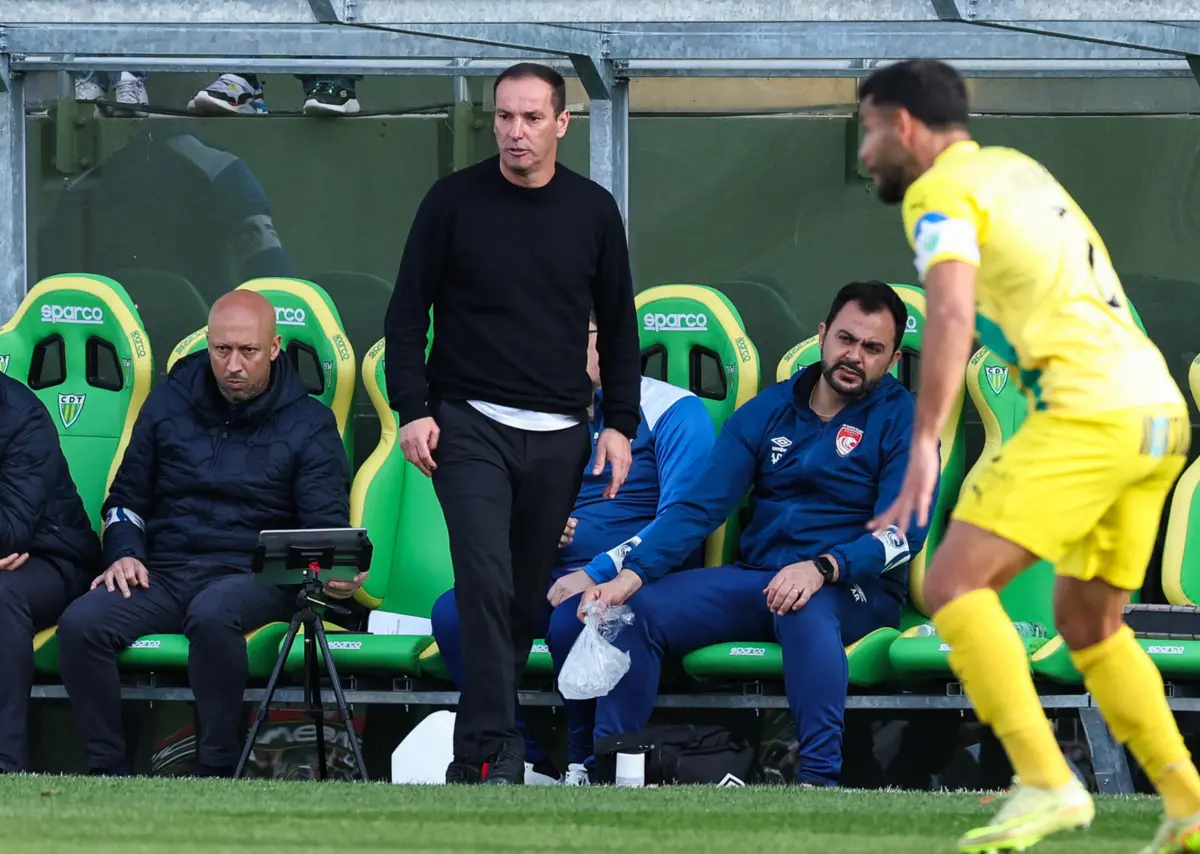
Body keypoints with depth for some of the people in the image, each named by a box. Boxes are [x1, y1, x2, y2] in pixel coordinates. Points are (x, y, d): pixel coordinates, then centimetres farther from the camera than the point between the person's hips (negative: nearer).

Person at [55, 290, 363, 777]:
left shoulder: (308, 423, 5)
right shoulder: (170, 402, 14)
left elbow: (326, 526, 2)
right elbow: (125, 498, 22)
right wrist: (124, 554, 1)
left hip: (253, 576, -3)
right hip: (163, 570, 3)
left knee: (212, 614, -40)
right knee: (80, 623, -27)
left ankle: (218, 771, -30)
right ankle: (108, 771, -18)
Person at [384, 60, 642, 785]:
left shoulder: (593, 210, 6)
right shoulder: (455, 201, -2)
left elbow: (619, 326, 13)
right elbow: (408, 312, 1)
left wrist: (620, 424, 6)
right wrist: (413, 410, -7)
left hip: (558, 436, 3)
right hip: (470, 425, -3)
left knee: (527, 592, 5)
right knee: (486, 577, -18)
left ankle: (479, 744, 15)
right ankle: (495, 749, -21)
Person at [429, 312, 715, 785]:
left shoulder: (672, 412, -2)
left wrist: (596, 575, -21)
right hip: (553, 579, 6)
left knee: (571, 619, -39)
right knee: (453, 612, -20)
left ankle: (586, 767, -17)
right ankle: (531, 766, -17)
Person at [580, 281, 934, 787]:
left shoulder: (902, 419, -1)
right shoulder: (769, 411, 11)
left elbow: (902, 534, -12)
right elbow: (701, 507, 6)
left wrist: (821, 568, -30)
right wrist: (632, 574, -9)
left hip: (857, 590, -5)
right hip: (757, 576, 5)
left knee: (806, 611, -39)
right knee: (639, 609, -14)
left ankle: (820, 779, -45)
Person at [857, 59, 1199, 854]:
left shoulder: (942, 191, -2)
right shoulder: (1017, 168, 25)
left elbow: (953, 315, -19)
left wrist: (925, 445, -26)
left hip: (1089, 411, -9)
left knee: (956, 581, -10)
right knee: (1087, 622, 20)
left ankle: (1046, 783, -23)